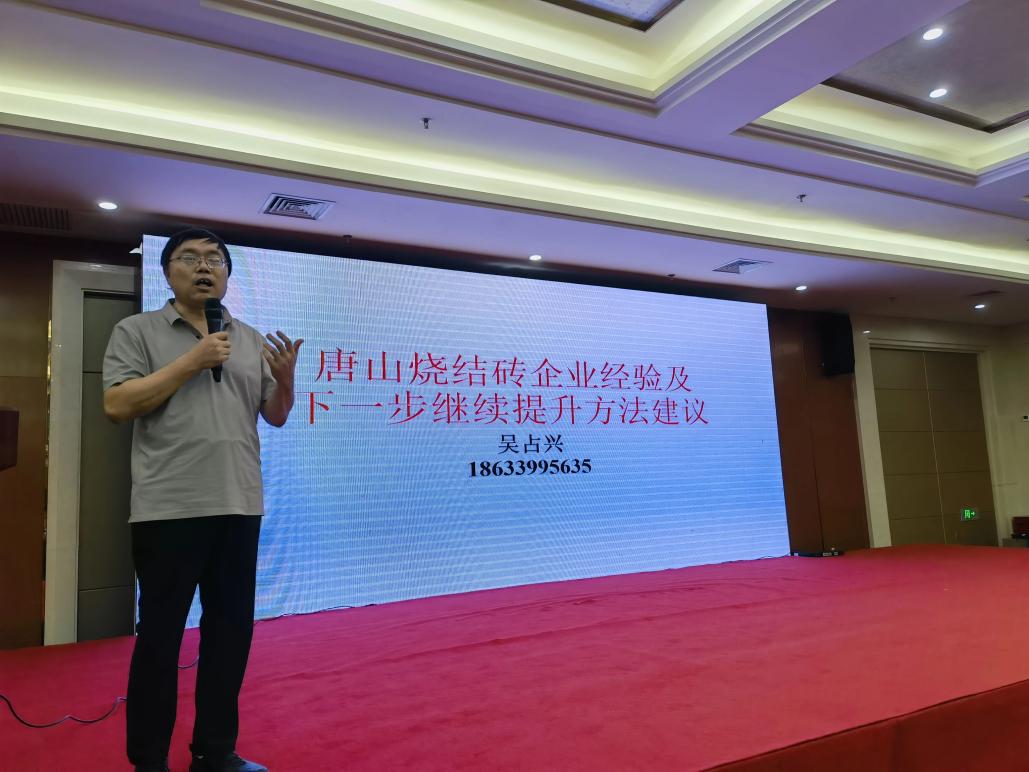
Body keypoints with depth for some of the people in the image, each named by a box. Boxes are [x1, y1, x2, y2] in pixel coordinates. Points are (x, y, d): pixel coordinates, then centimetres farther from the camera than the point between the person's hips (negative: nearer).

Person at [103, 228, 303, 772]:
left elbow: (276, 417, 14)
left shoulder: (251, 340, 13)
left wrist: (285, 380, -7)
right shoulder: (137, 331, 3)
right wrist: (193, 361, -12)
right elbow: (117, 405, -9)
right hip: (168, 509, -4)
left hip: (239, 507, 4)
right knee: (160, 635, 6)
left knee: (232, 631, 11)